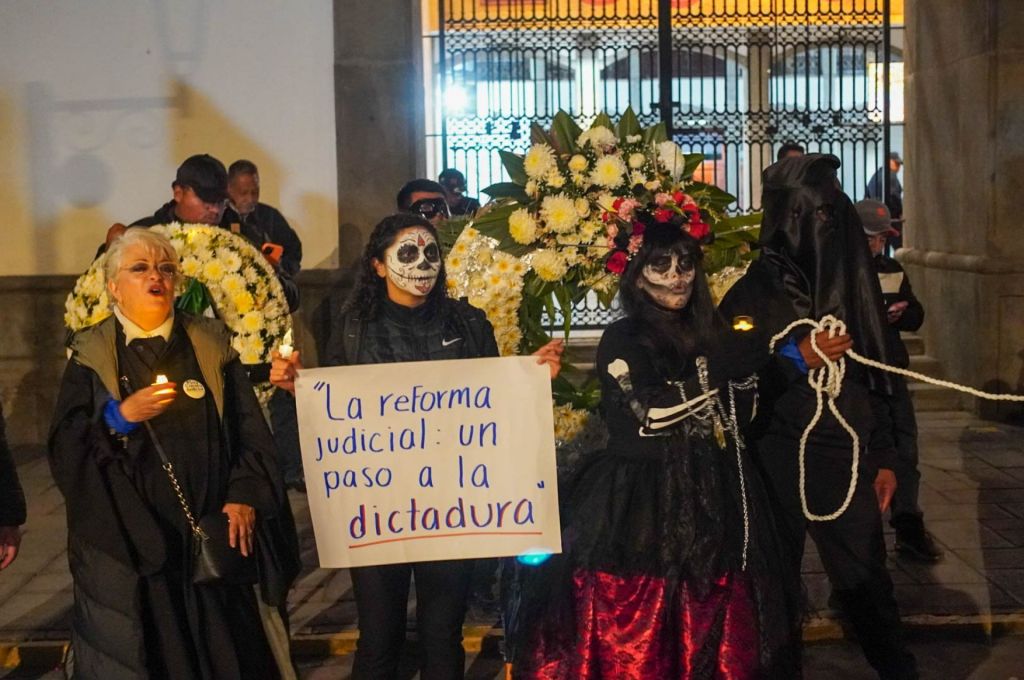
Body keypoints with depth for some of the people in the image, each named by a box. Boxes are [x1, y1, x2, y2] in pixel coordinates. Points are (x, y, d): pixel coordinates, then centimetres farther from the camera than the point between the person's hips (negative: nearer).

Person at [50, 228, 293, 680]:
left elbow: (250, 430, 3)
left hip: (211, 535, 1)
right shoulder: (91, 358, 5)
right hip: (126, 541, -1)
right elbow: (63, 451, -2)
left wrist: (245, 496, -9)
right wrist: (119, 416, -16)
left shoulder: (211, 347, 8)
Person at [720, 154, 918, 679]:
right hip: (775, 462, -3)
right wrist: (797, 357, -16)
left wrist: (883, 456, 10)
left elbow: (872, 376, 12)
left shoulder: (851, 286, 9)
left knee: (867, 582, 8)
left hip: (845, 459, 3)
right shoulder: (751, 293, -3)